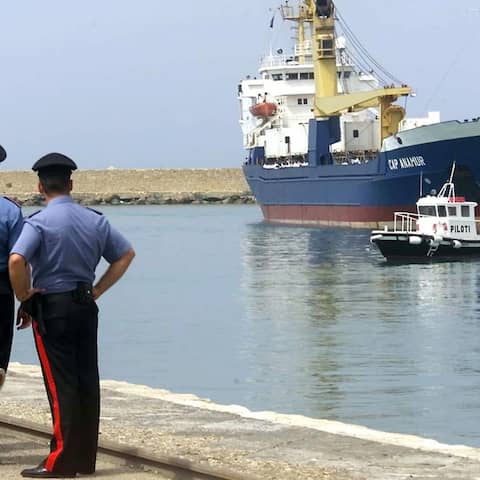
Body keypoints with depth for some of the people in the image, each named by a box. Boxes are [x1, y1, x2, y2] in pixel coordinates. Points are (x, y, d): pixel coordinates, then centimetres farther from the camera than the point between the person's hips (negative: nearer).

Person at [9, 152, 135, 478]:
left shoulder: (39, 222, -13)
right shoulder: (95, 220, 5)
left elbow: (17, 261, -27)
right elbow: (126, 254, 14)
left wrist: (24, 298, -12)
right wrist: (97, 290, 13)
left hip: (51, 308, -5)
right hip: (86, 306, 5)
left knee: (61, 385, -4)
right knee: (87, 381, 9)